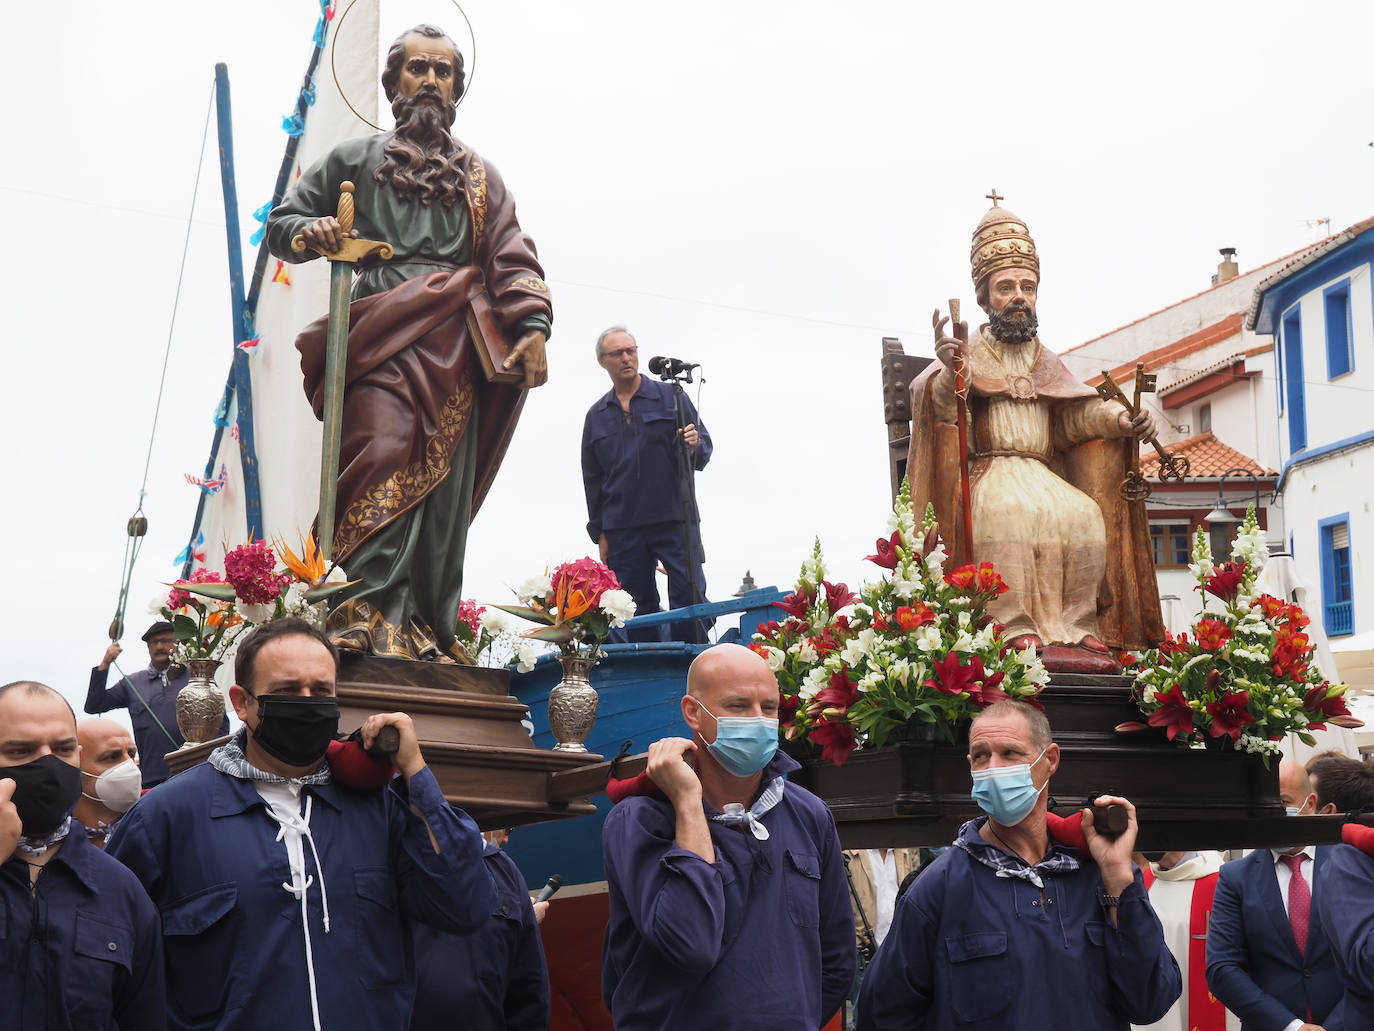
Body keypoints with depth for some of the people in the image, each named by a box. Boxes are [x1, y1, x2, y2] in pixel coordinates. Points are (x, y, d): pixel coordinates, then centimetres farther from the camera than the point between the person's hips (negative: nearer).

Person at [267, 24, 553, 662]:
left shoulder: (479, 176, 27)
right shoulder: (355, 159, 23)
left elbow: (512, 259, 15)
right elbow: (280, 222, 21)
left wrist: (532, 326, -2)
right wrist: (309, 232, -4)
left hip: (454, 350, 2)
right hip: (382, 340, -2)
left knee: (446, 484, -7)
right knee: (383, 450, -23)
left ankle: (431, 633, -7)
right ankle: (370, 615, -33)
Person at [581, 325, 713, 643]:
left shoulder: (670, 397, 8)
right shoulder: (597, 416, 15)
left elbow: (705, 447, 9)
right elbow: (592, 480, 18)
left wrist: (694, 447, -16)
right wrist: (600, 533, 12)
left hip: (676, 521, -2)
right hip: (623, 529, 2)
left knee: (690, 599, -9)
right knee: (638, 608, 2)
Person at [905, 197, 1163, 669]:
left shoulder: (1046, 363, 23)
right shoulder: (968, 354, 9)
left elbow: (1079, 413, 10)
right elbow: (942, 410, -10)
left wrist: (1122, 420, -10)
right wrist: (949, 374, -32)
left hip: (1044, 475, 4)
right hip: (986, 473, -4)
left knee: (1085, 515, -26)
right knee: (1012, 512, -36)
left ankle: (1078, 631, -25)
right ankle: (1019, 634, -39)